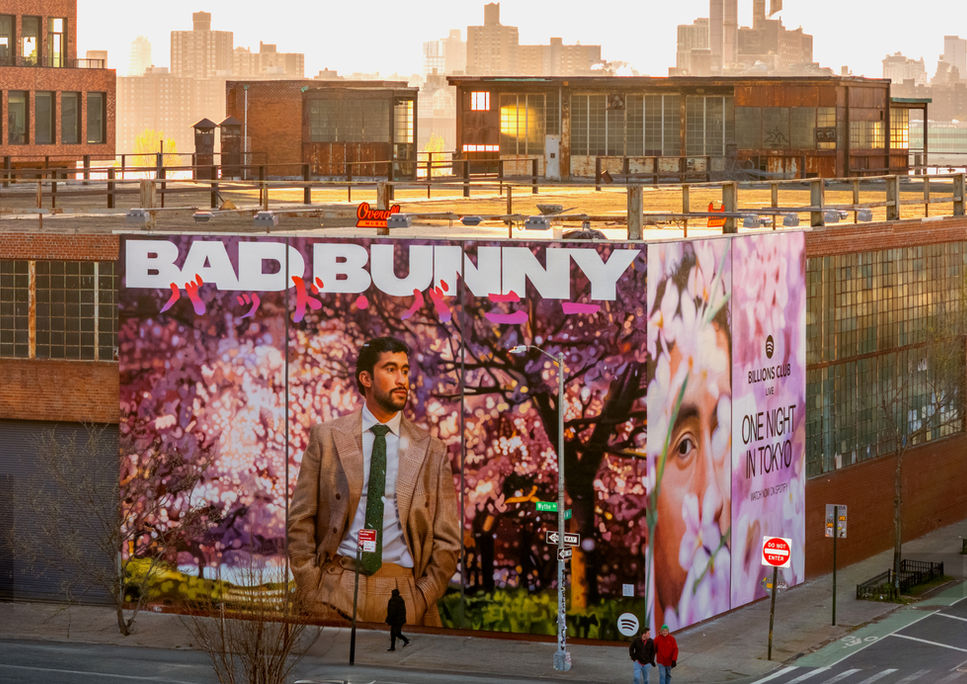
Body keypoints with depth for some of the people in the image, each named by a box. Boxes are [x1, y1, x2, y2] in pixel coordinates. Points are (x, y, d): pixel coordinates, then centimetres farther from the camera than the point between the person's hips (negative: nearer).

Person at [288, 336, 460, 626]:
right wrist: (311, 593, -3)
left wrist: (420, 600, -3)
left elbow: (447, 540, 9)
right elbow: (300, 523, 6)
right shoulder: (327, 437, 7)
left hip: (401, 595, 1)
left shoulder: (431, 452, 9)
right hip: (337, 589, -1)